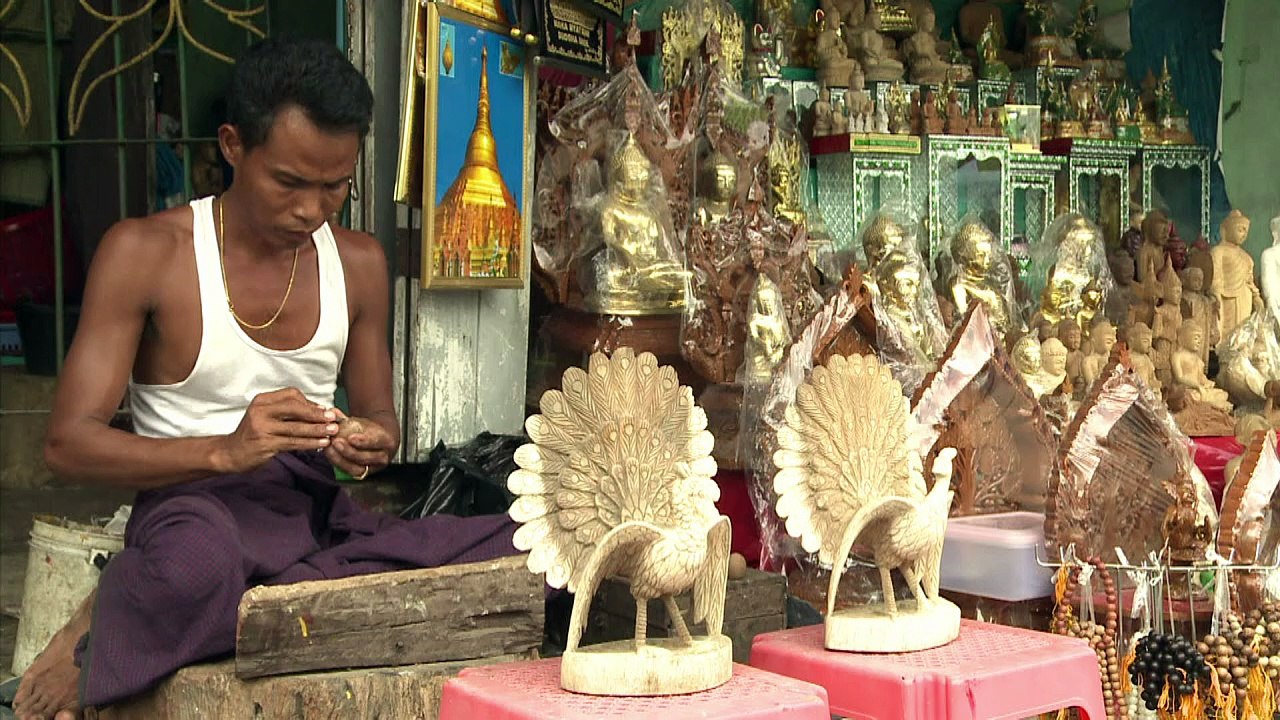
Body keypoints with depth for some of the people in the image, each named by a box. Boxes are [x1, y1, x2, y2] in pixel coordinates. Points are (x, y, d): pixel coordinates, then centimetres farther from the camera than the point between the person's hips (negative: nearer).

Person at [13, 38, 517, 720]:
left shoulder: (358, 262, 11)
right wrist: (226, 450, -25)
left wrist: (372, 443, -7)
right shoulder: (144, 252, -4)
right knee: (195, 567, -46)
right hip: (191, 503, -6)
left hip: (316, 513, 7)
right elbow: (68, 441, -9)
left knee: (538, 552, -20)